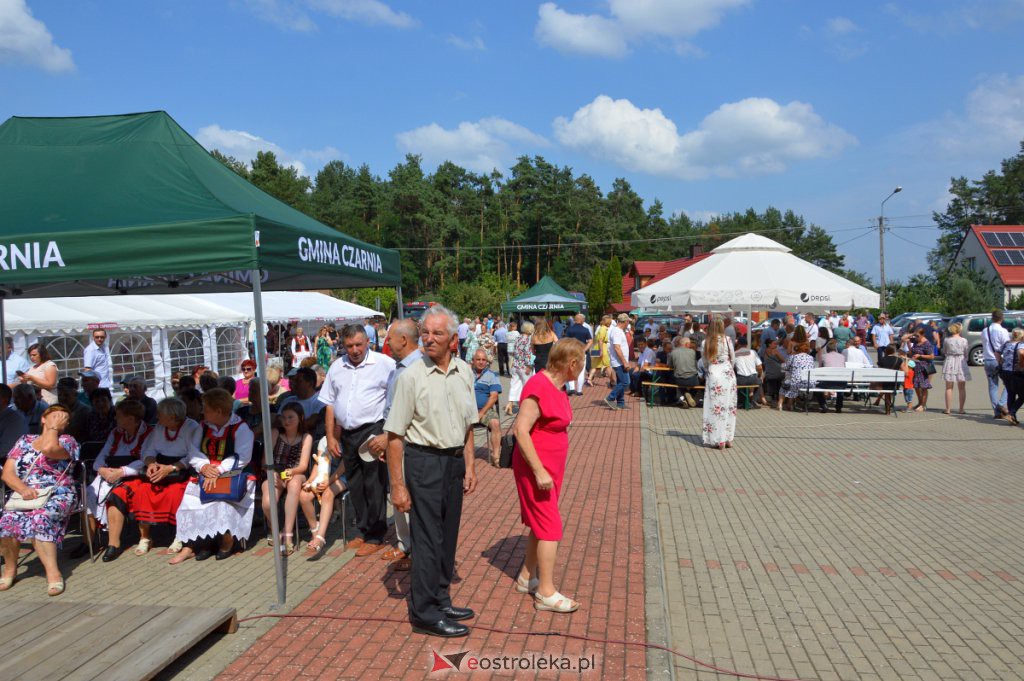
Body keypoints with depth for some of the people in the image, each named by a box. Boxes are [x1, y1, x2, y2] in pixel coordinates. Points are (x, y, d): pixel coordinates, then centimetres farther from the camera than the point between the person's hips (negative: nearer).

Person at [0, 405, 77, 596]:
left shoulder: (67, 441, 7)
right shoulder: (24, 441, 18)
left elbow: (48, 448, -18)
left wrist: (54, 428, 0)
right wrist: (23, 489, -12)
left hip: (57, 495, -3)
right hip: (24, 495, 4)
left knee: (39, 519, -35)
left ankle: (53, 572, -30)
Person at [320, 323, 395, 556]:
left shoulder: (385, 364, -8)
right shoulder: (337, 367, 12)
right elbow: (330, 404, 16)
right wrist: (330, 437, 9)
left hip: (373, 431, -6)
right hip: (347, 434, 6)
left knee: (374, 486, -2)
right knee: (355, 486, 14)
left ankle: (375, 537, 11)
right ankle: (363, 531, 28)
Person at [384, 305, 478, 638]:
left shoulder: (464, 371, 5)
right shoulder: (411, 377, -13)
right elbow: (394, 435, -13)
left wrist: (469, 466, 11)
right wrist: (398, 485, -15)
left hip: (454, 462, 6)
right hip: (423, 462, -6)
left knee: (448, 536, 15)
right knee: (428, 539, -1)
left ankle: (440, 601, 30)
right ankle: (424, 613, 12)